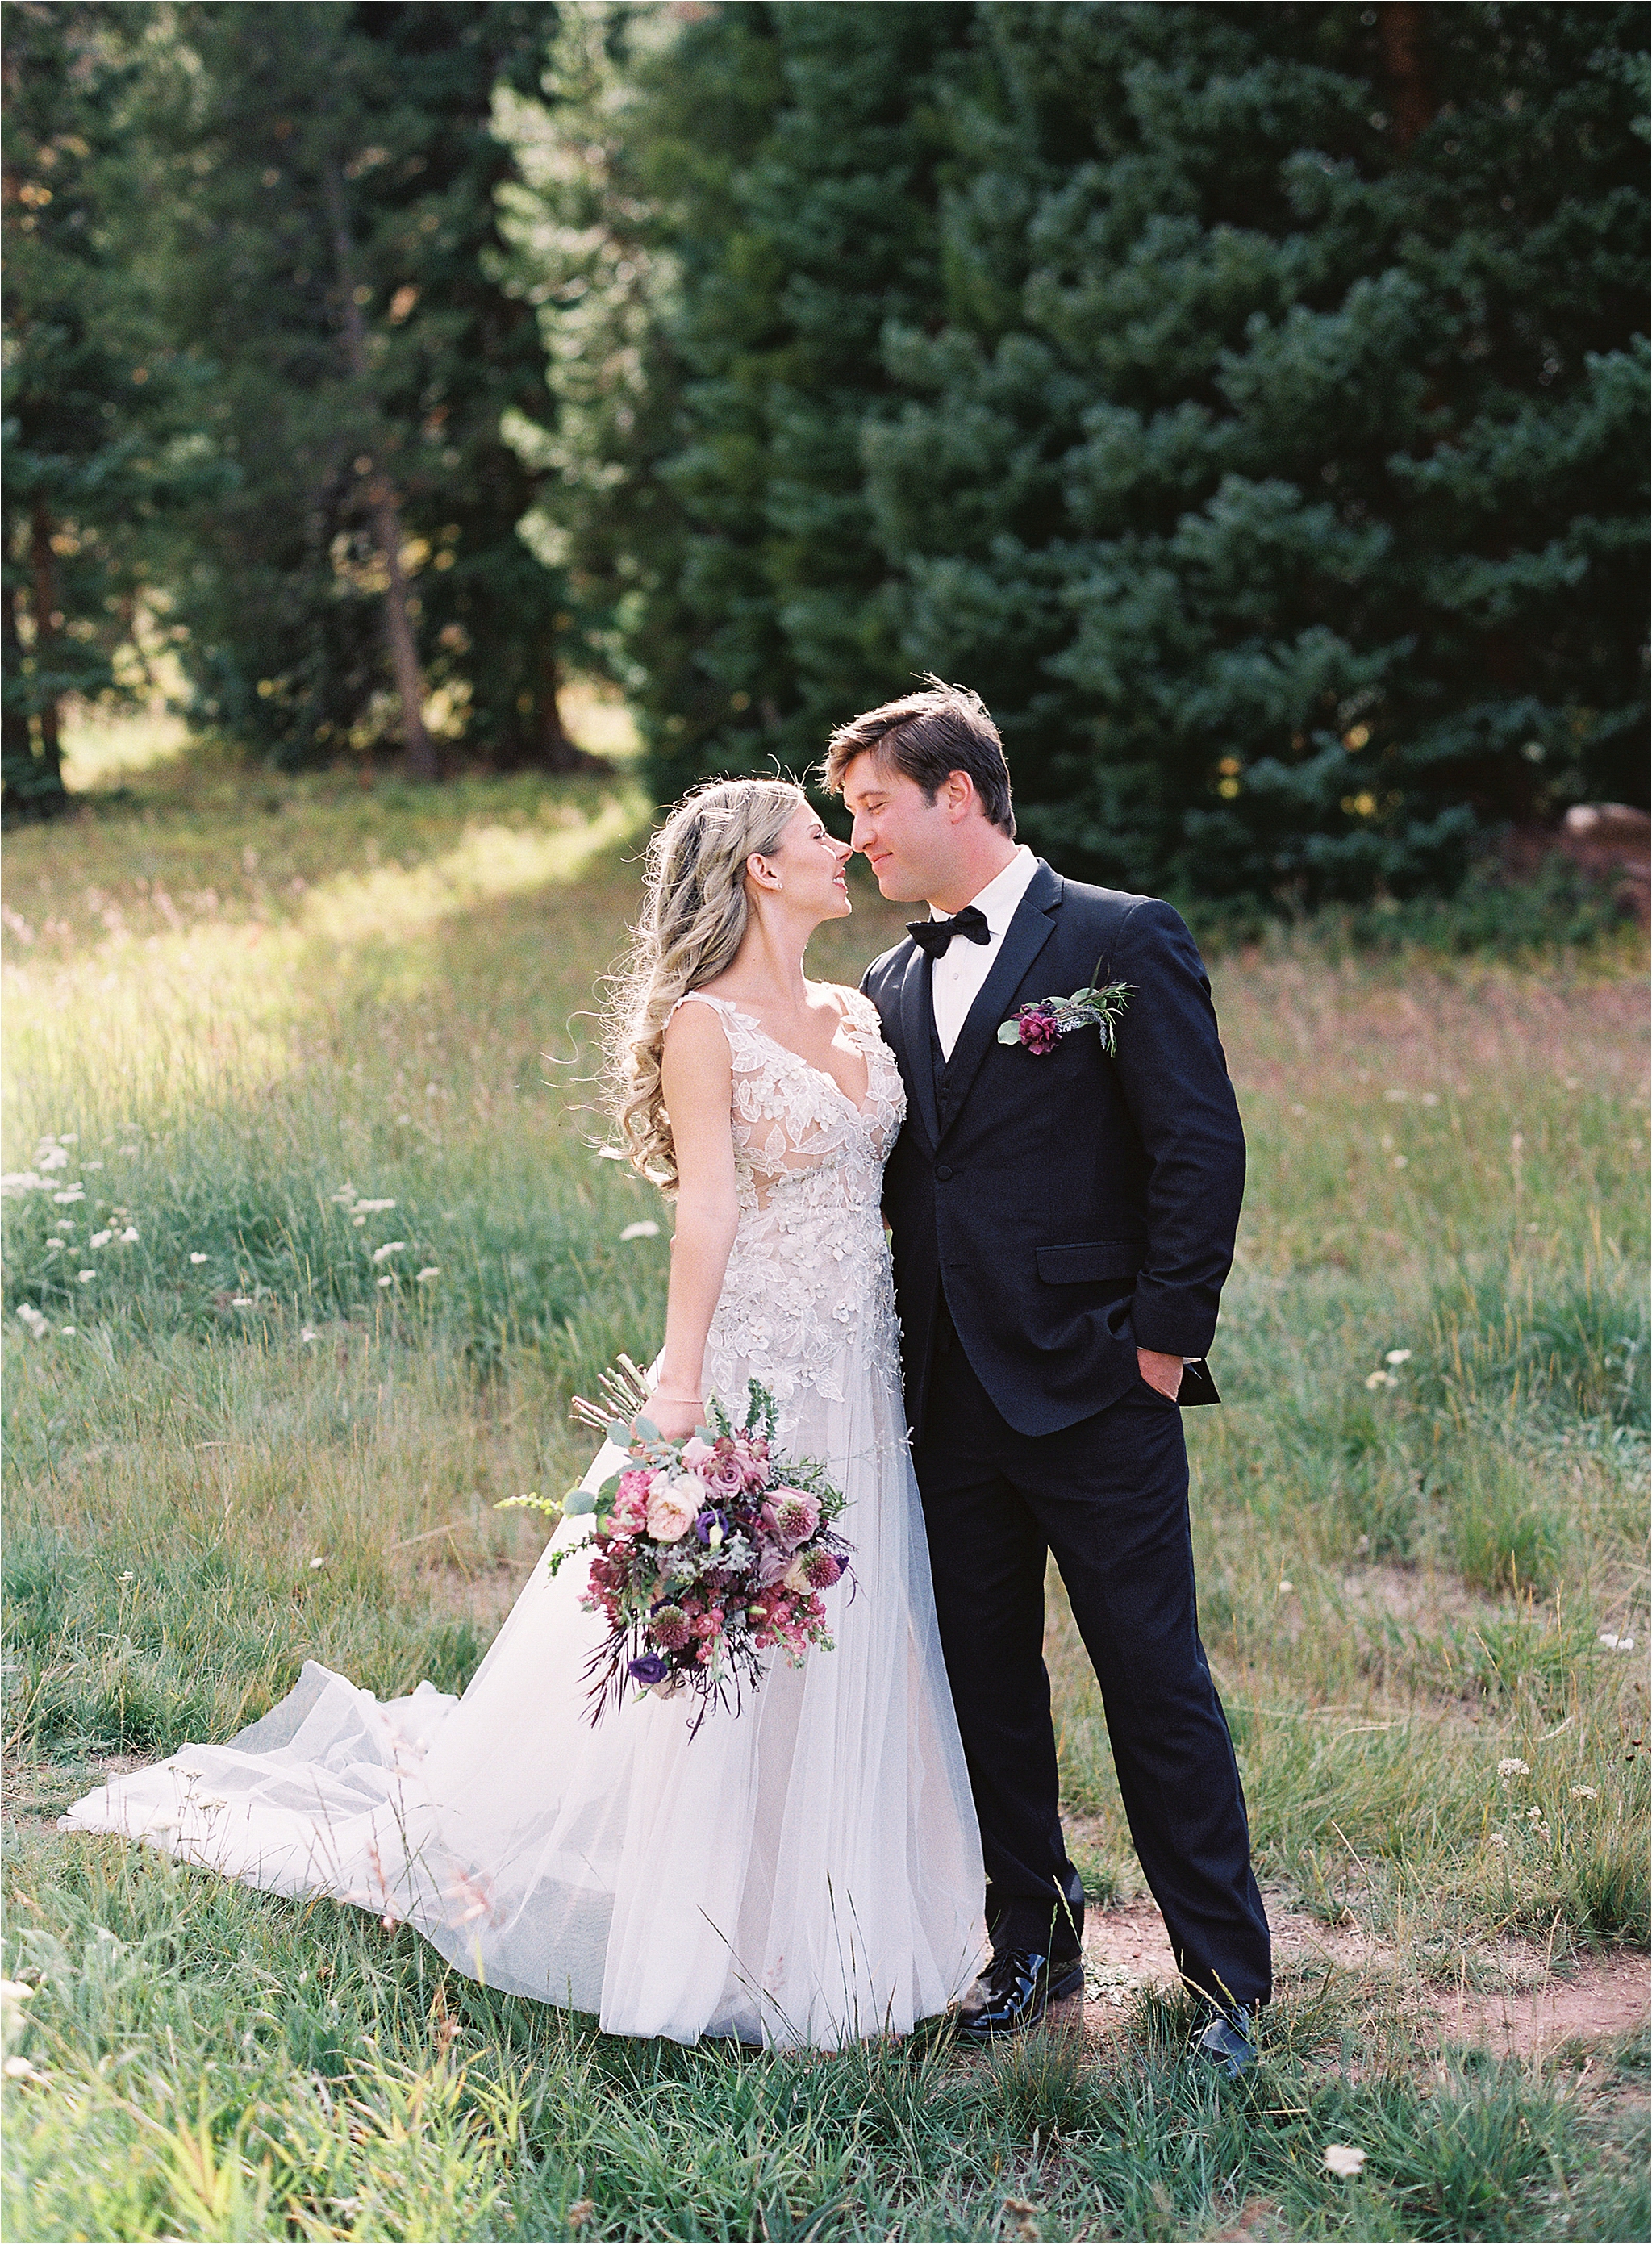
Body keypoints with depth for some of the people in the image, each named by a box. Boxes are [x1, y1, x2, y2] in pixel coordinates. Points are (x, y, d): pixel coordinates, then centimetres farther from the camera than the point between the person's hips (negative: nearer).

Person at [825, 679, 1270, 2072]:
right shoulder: (891, 987, 13)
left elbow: (1202, 1148, -9)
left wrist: (1166, 1341, -12)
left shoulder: (1124, 941, -5)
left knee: (1156, 1681, -1)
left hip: (1093, 1391, -6)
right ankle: (1033, 1942, 26)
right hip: (950, 1400, 6)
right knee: (986, 1681, 12)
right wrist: (897, 1368, 9)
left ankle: (1227, 1974, 11)